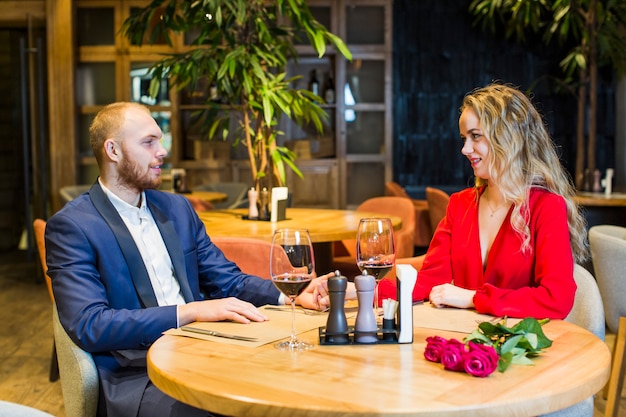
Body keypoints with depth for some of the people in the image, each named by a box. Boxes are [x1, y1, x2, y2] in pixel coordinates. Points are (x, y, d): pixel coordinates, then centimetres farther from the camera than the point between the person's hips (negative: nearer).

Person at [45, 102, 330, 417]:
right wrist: (190, 311, -22)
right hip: (135, 378, -6)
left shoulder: (177, 208, 15)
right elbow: (89, 326, -16)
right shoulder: (71, 226, -6)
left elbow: (227, 280, 16)